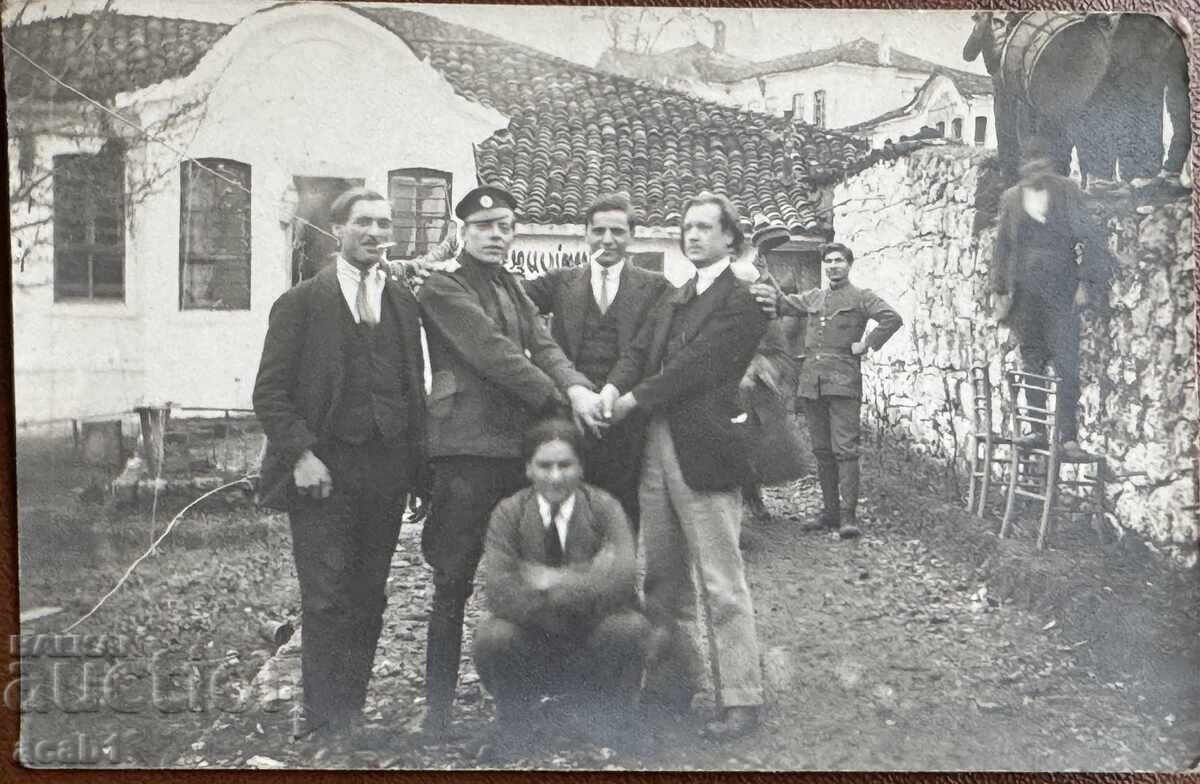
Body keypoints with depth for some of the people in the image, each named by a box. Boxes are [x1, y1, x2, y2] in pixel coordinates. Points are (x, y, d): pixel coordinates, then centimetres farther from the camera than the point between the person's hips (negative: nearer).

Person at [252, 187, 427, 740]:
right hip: (323, 471, -4)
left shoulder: (403, 303, 14)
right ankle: (326, 722, 5)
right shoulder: (302, 302, 2)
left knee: (368, 602, 7)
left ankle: (350, 714, 17)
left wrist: (417, 470, 6)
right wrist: (300, 455, -13)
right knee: (327, 604, -4)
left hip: (386, 472, 4)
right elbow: (270, 392, -1)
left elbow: (414, 387, 14)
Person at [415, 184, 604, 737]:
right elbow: (492, 352, -13)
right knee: (454, 586, -3)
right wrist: (561, 399, -14)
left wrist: (576, 386, -16)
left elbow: (542, 345, 5)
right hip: (467, 447, -6)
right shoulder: (443, 287, -2)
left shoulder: (512, 289, 20)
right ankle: (437, 711, 6)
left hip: (519, 443, 7)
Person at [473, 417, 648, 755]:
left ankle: (612, 730, -2)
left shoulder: (603, 507, -6)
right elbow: (499, 590, -20)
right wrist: (586, 582, -25)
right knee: (492, 636, -29)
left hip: (593, 642, 0)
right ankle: (513, 735, 0)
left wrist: (556, 584, -24)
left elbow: (623, 579, -22)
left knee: (630, 628, -29)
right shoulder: (509, 513, -6)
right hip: (531, 644, 0)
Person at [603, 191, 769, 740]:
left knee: (721, 583, -4)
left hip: (703, 452, -8)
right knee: (663, 578, 15)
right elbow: (639, 351, 10)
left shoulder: (741, 300, -8)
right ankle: (673, 681, 28)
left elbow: (697, 363, -16)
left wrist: (634, 399, -11)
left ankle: (740, 698, 5)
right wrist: (613, 387, -10)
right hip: (657, 447, 8)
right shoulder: (672, 300, 19)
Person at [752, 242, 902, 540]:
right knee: (821, 451, 9)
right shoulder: (813, 297, 20)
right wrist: (771, 295, -15)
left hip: (843, 381, -6)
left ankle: (848, 515, -11)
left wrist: (867, 344, -10)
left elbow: (892, 318, -9)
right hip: (811, 381, 6)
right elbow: (786, 303, 8)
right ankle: (830, 512, 16)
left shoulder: (861, 297, 3)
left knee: (844, 449, -11)